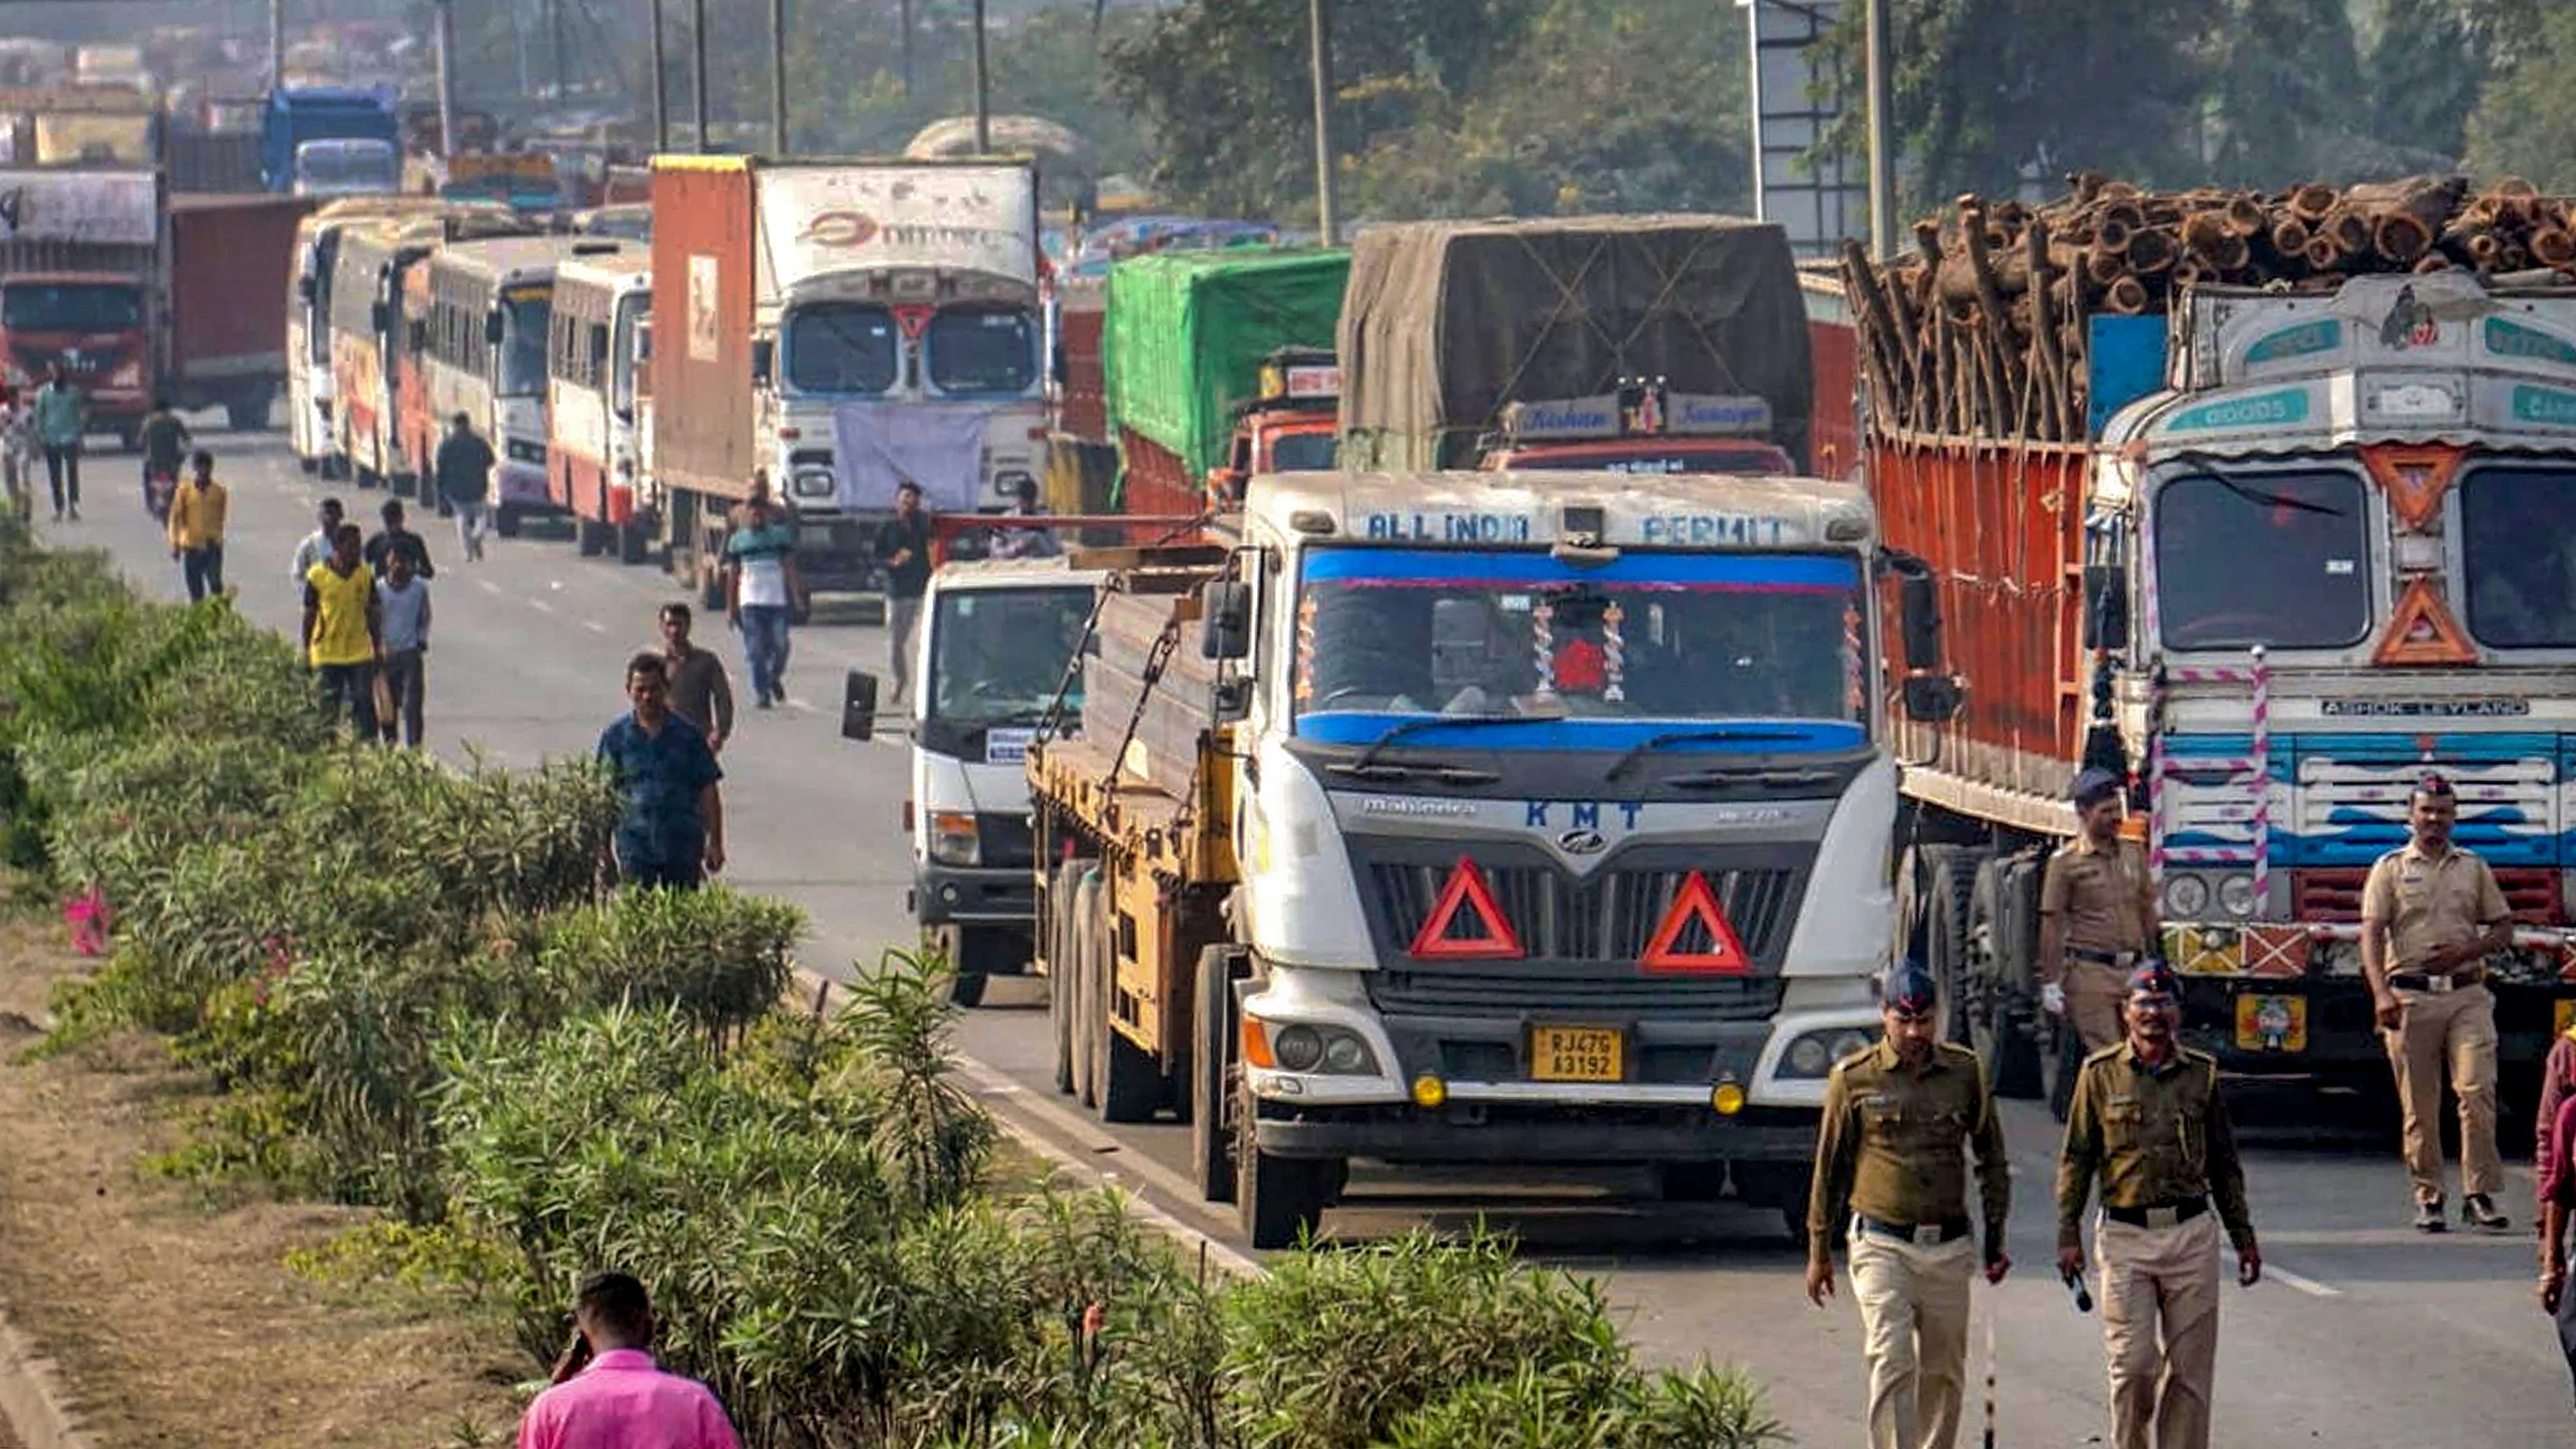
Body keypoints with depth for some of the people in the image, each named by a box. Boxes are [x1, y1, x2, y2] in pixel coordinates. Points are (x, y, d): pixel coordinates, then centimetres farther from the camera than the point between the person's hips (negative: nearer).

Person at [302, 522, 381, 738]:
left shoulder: (366, 575, 2)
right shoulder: (317, 576, -6)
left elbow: (373, 614, 9)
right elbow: (309, 616, 2)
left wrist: (378, 649, 9)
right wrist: (307, 653, 3)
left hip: (360, 654, 1)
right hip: (326, 655, -1)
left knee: (364, 703, -4)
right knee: (328, 707, 5)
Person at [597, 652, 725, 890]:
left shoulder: (687, 734, 3)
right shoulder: (615, 737, 2)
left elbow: (708, 790, 5)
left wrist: (715, 843, 1)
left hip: (683, 847, 1)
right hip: (635, 849, -1)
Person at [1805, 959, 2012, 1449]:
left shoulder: (1965, 1072, 6)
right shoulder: (1854, 1077, 0)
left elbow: (1992, 1157, 15)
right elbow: (1830, 1166, 7)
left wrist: (1995, 1238, 11)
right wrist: (1819, 1251, 8)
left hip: (1948, 1246, 3)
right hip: (1882, 1247, -3)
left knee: (1943, 1372, 9)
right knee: (1892, 1366, -14)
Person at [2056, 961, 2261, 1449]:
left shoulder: (2202, 1073, 8)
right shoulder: (2100, 1074, 3)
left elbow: (2225, 1164, 14)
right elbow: (2075, 1160, 5)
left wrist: (2243, 1237, 12)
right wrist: (2069, 1233, -2)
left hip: (2192, 1233, 2)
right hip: (2125, 1236, -2)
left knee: (2189, 1368, 2)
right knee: (2133, 1363, -7)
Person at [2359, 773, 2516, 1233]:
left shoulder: (2474, 869, 15)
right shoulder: (2391, 868, 8)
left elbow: (2504, 929, 16)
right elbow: (2372, 934, -2)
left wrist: (2467, 951, -5)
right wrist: (2381, 992, -18)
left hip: (2467, 994, 1)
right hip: (2411, 996, -1)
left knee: (2479, 1092, -12)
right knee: (2420, 1108, 0)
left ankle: (2479, 1195, -10)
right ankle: (2428, 1198, 8)